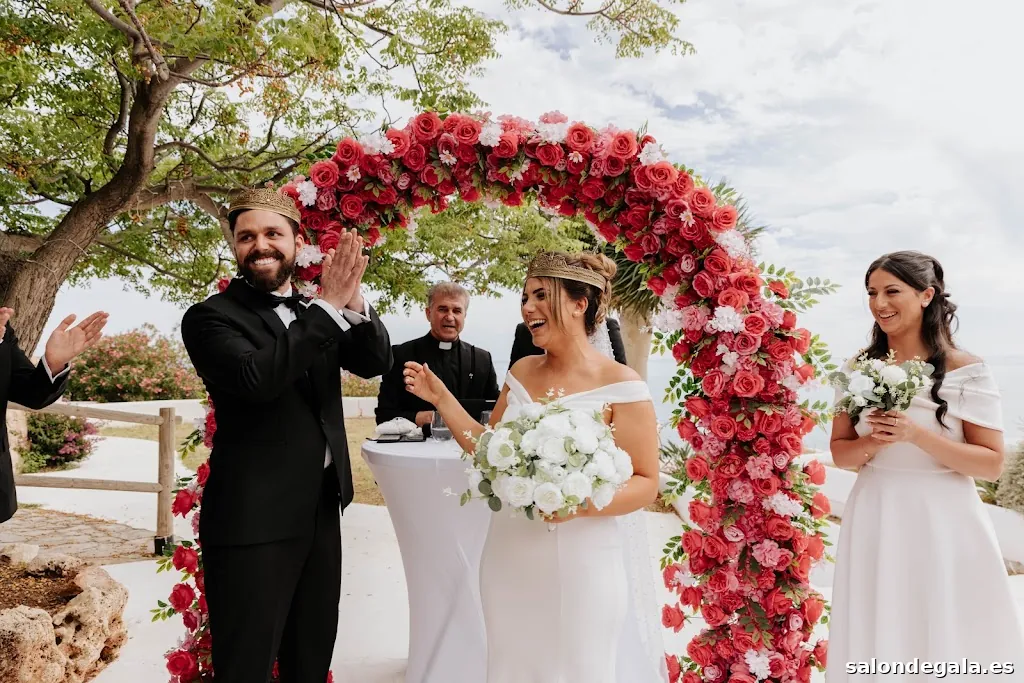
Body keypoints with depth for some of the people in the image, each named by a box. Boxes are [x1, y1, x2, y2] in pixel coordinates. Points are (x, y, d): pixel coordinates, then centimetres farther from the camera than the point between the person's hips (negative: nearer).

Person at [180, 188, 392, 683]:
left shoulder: (315, 313, 8)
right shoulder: (211, 317, -10)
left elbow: (376, 362, -1)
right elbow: (257, 377, -27)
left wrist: (353, 301, -18)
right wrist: (329, 306, -24)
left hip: (322, 511, 6)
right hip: (252, 521, -6)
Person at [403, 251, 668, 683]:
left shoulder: (620, 385, -12)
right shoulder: (522, 372, 5)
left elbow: (646, 484, -10)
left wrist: (582, 502, -26)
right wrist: (441, 398, 5)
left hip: (580, 566, -5)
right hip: (511, 561, 5)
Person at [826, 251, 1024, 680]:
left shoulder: (965, 370, -8)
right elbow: (840, 452, 7)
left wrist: (916, 435, -20)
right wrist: (873, 442, -14)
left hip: (942, 521, -3)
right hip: (875, 521, 3)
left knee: (946, 638, 9)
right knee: (878, 641, 13)